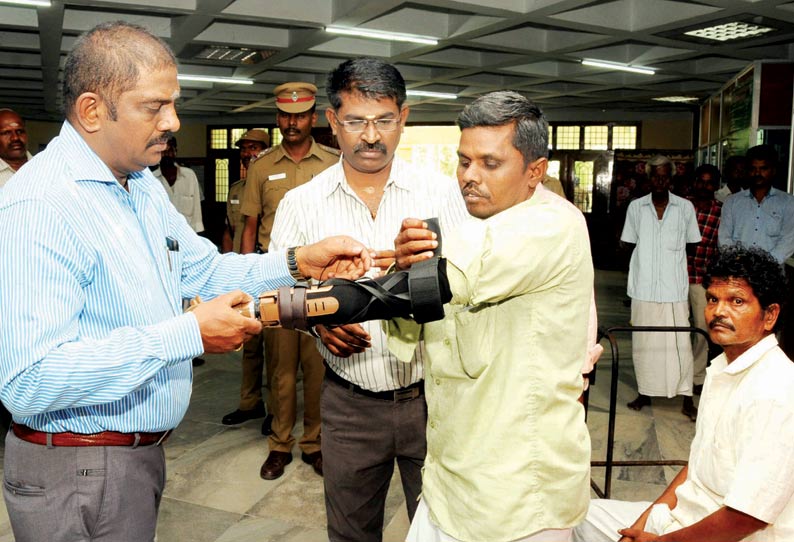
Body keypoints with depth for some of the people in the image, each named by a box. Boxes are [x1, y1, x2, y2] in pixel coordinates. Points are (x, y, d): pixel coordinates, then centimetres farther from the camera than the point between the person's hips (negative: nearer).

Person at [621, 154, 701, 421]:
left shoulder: (685, 208, 2)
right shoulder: (636, 207, 4)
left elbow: (692, 245, 11)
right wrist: (643, 263, 4)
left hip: (674, 288, -1)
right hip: (643, 287, 1)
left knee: (679, 343, 0)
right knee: (643, 342, 8)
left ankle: (686, 398, 9)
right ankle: (644, 392, 22)